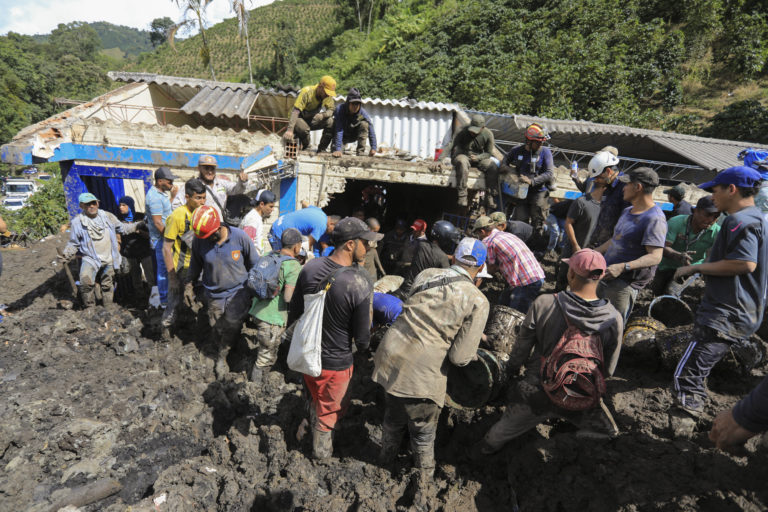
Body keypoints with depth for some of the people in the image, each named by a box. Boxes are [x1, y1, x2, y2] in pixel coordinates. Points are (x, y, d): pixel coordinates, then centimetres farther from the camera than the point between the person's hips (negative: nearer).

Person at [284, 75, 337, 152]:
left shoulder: (328, 96, -10)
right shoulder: (307, 92, -26)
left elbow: (331, 110, -10)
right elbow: (295, 111, -34)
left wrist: (322, 115, -35)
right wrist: (290, 130, -48)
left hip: (313, 120, 5)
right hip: (301, 119, -5)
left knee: (331, 121, -22)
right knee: (304, 128, -39)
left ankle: (322, 149, -9)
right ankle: (303, 149, -7)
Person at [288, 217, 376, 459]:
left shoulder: (310, 267, -14)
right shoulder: (360, 283, -29)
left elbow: (294, 312, -1)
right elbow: (362, 337, -19)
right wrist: (362, 350, 5)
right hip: (336, 363, -4)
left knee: (316, 399, 34)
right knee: (330, 410, 24)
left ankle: (312, 430, 57)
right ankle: (321, 450, 48)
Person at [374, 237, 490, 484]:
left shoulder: (426, 274, 2)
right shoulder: (478, 302, -11)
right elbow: (460, 357, -14)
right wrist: (472, 351, 11)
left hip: (389, 358, 5)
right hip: (422, 376, -5)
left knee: (393, 417, 33)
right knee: (423, 433, 25)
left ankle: (386, 456, 59)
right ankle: (424, 474, 51)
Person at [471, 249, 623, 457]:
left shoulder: (544, 304, -22)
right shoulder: (615, 319, -17)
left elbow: (521, 348, -9)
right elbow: (608, 370, -4)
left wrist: (512, 367, 12)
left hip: (537, 393, 0)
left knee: (505, 428, 26)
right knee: (608, 432, 32)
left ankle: (485, 450, 48)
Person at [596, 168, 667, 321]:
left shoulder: (654, 219, -15)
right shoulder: (627, 211, 16)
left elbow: (655, 257, -23)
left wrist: (623, 267, -35)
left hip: (625, 284, -9)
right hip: (605, 276, 9)